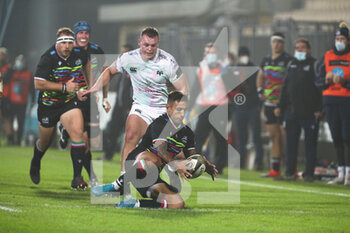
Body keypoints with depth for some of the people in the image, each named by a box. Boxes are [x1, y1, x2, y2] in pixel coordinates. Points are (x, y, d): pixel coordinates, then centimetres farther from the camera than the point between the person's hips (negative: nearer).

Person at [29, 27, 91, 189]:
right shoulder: (48, 58, -21)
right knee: (45, 141, 14)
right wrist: (64, 87, -27)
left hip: (70, 102, 2)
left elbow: (86, 64, 18)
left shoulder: (79, 54, -8)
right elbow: (38, 84, -25)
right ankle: (35, 163, 50)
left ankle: (77, 178, -17)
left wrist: (88, 87, 18)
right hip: (48, 103, -2)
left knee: (77, 132, -21)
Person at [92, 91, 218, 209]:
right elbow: (161, 149, -28)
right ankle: (117, 186, -26)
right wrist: (175, 165, -46)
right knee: (153, 160, -44)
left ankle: (134, 204, -10)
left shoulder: (187, 132, 11)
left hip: (155, 177, 7)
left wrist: (206, 166, -10)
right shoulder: (159, 124, -12)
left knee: (178, 204, -16)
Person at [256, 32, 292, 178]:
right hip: (269, 104, 7)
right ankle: (275, 170, 14)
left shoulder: (288, 60, -6)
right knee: (274, 137, 10)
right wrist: (260, 91, 14)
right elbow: (260, 77, 29)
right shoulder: (266, 60, 15)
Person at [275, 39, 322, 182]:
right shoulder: (291, 65, 16)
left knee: (310, 143, 0)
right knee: (291, 142, 5)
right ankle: (290, 172, 10)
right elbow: (285, 87, 19)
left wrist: (319, 109, -14)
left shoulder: (314, 65, -1)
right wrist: (280, 106, 12)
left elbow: (320, 87, -7)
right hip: (291, 111, 5)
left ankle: (309, 173, 4)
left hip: (310, 112, -5)